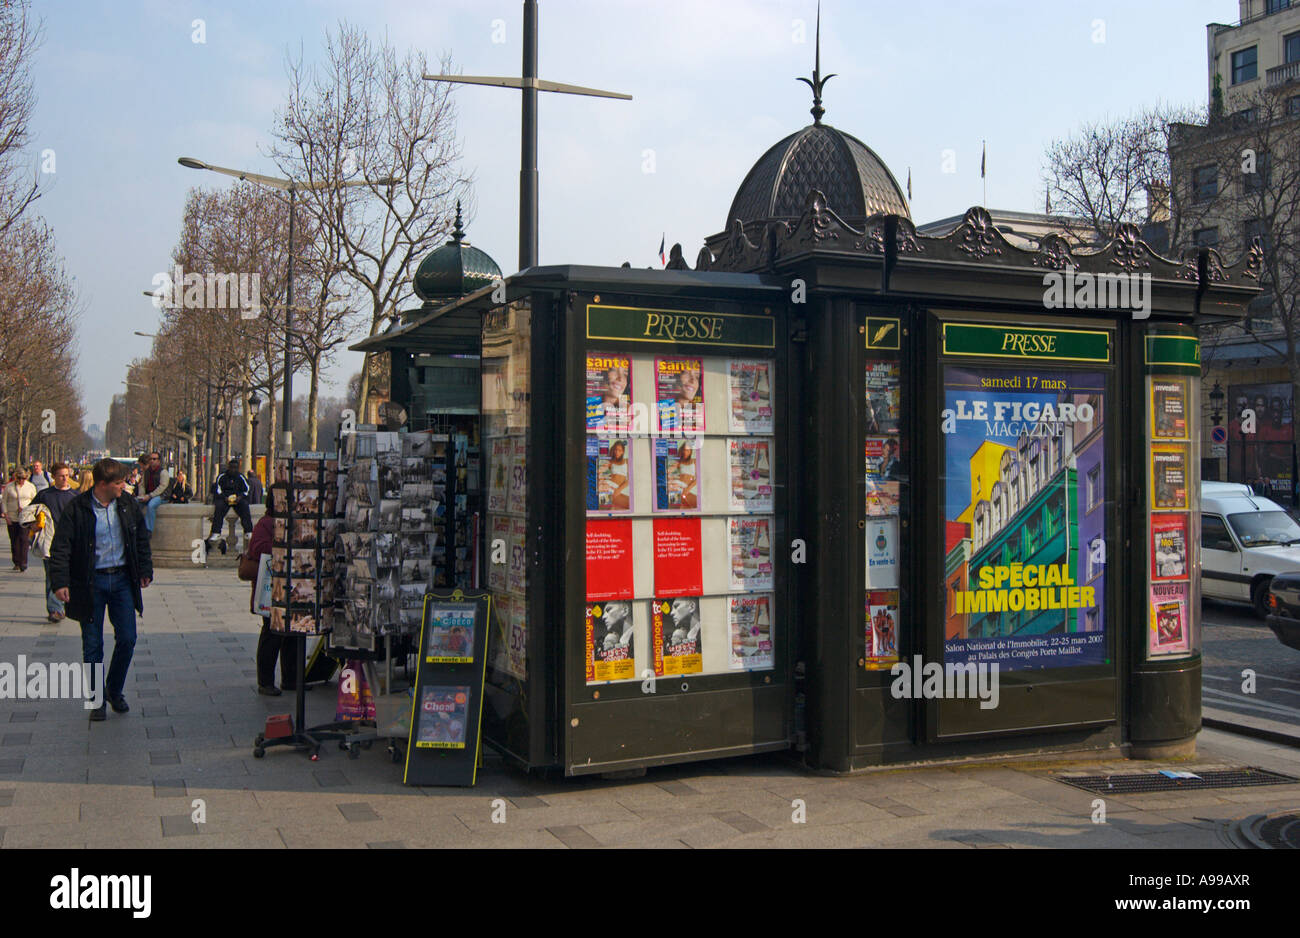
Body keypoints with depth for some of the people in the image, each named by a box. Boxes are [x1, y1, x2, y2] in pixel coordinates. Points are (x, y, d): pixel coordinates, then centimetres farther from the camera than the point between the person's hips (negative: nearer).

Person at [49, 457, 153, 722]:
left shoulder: (129, 506, 3)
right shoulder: (76, 510, -10)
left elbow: (142, 540, 14)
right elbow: (61, 547, -9)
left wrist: (145, 571, 12)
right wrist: (60, 581, -16)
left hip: (122, 579, 3)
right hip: (90, 583, -3)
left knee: (127, 639, 2)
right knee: (92, 645, 4)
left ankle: (115, 690, 24)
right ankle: (98, 700, 17)